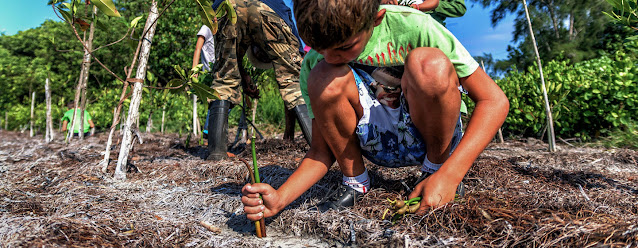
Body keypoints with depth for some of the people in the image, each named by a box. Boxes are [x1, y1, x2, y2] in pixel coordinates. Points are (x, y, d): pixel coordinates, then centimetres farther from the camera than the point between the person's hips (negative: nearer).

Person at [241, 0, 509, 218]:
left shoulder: (412, 26, -22)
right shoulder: (314, 64, -13)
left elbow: (494, 101, -18)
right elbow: (321, 150, -7)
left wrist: (449, 176, -28)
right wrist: (281, 197, -25)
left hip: (431, 137, -1)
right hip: (379, 146, 2)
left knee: (431, 64, -33)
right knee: (325, 79, -26)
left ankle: (436, 168, -7)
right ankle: (354, 180, -4)